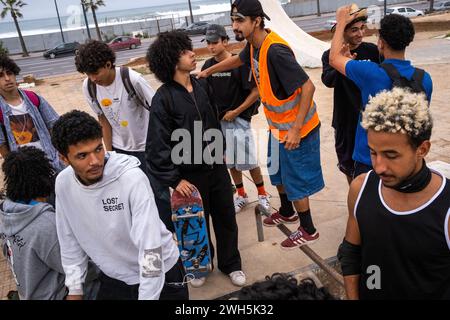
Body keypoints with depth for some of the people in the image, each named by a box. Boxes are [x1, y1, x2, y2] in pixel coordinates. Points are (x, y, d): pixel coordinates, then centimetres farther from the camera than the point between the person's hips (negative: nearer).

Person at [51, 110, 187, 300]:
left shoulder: (133, 179, -28)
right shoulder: (63, 183, -12)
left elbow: (150, 247, -28)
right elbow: (69, 238, 2)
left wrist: (147, 297, -26)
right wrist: (75, 288, 4)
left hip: (160, 276, -4)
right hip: (113, 278, 4)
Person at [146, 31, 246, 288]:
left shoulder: (201, 86, 1)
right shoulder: (163, 98, -16)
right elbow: (158, 145, -16)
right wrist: (174, 179, -18)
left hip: (216, 167, 5)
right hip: (190, 174, -4)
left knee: (226, 217, 15)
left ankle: (231, 264, 37)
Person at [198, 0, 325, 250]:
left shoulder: (275, 51, -29)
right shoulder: (255, 45, -2)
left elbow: (307, 87, -29)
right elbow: (238, 60, 22)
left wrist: (295, 129, -30)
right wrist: (208, 71, 28)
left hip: (296, 128, -9)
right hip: (277, 126, 9)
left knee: (295, 181, 5)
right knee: (278, 173, 24)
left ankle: (308, 230, 26)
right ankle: (287, 212, 48)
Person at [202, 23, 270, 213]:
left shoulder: (240, 64, -12)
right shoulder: (208, 66, 4)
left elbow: (256, 91, -12)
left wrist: (236, 112, -13)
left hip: (239, 119, -5)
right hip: (218, 120, 5)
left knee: (248, 161, -3)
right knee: (230, 162, 13)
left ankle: (262, 194, 20)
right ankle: (241, 195, 30)